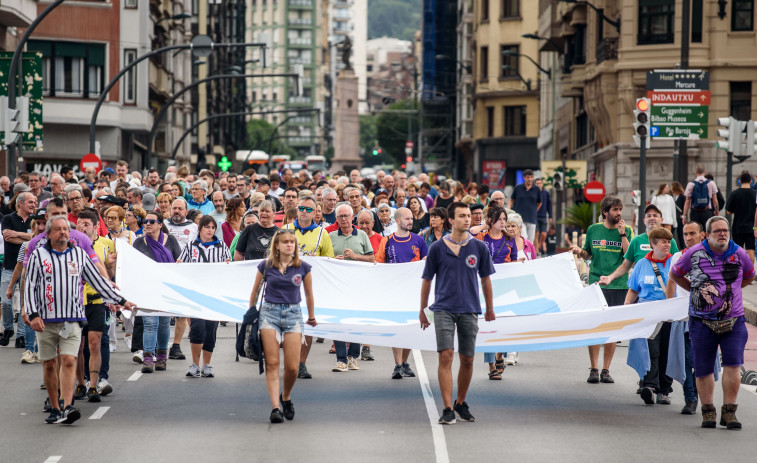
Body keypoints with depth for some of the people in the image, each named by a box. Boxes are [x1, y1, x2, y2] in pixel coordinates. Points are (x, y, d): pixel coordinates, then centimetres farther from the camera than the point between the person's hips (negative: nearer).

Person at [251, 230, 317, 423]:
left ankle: (286, 398, 25)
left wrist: (311, 317, 22)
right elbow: (255, 291, 13)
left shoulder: (303, 267, 2)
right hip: (269, 313, -1)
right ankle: (275, 407, -9)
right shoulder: (266, 266, 0)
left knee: (292, 367, -4)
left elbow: (309, 293, 14)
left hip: (293, 313, 1)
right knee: (272, 363, -8)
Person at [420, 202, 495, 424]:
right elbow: (427, 280, 7)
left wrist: (490, 308, 18)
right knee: (446, 356, -12)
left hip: (470, 310, 2)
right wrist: (422, 310, 11)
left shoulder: (479, 247, 3)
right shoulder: (437, 248, -1)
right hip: (443, 308, -2)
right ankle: (448, 409, -10)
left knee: (467, 360, 7)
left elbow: (485, 279, 13)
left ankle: (461, 403, 26)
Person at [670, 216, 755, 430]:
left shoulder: (739, 254, 1)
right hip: (702, 321, 0)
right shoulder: (694, 254, -2)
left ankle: (729, 412, -4)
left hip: (733, 320, 0)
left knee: (733, 364, -12)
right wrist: (696, 289, 10)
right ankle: (708, 411, 17)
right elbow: (675, 274, 14)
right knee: (703, 368, 3)